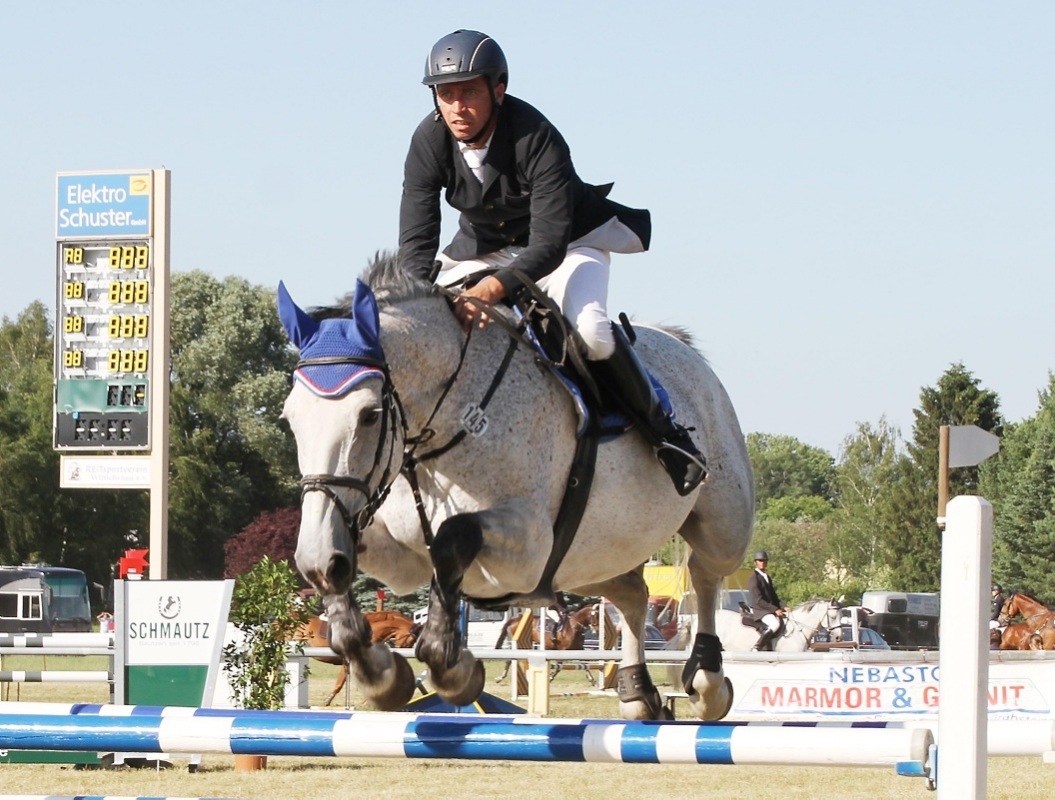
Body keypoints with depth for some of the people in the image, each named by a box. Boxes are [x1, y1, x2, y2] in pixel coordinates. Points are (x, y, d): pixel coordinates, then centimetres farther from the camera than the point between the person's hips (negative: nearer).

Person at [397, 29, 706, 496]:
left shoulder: (536, 139, -34)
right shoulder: (429, 143, -22)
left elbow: (548, 246, -39)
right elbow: (415, 241, -24)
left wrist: (490, 289, -56)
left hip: (570, 240, -5)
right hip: (481, 246, 5)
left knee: (589, 332, -31)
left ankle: (665, 434, -11)